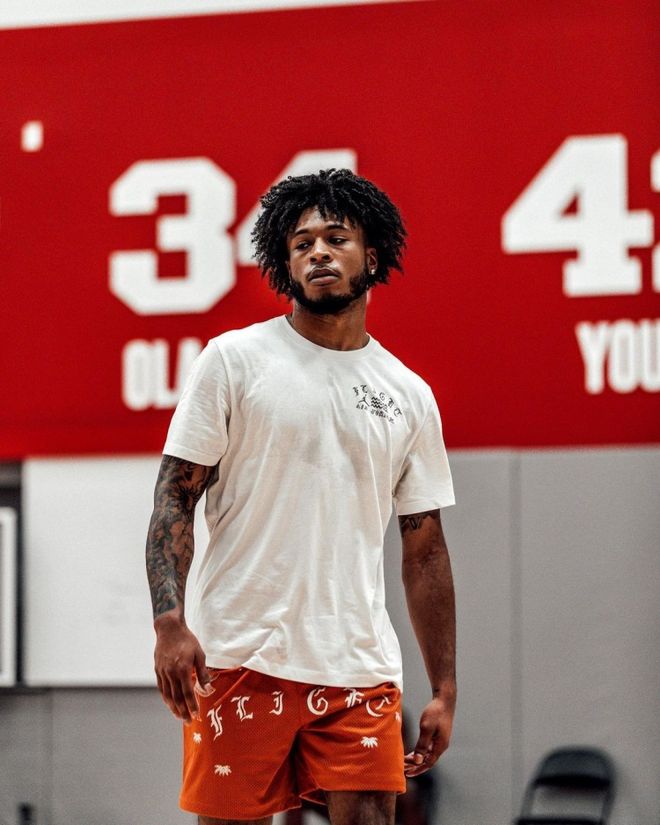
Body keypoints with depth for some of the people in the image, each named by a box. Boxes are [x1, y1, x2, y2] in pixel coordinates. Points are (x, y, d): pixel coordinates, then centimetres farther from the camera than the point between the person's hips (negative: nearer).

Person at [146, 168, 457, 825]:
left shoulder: (409, 395, 11)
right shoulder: (232, 359, 2)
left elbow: (424, 551, 15)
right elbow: (175, 498, 0)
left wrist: (444, 690, 11)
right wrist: (169, 621, -14)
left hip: (360, 667, 3)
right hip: (238, 658, -3)